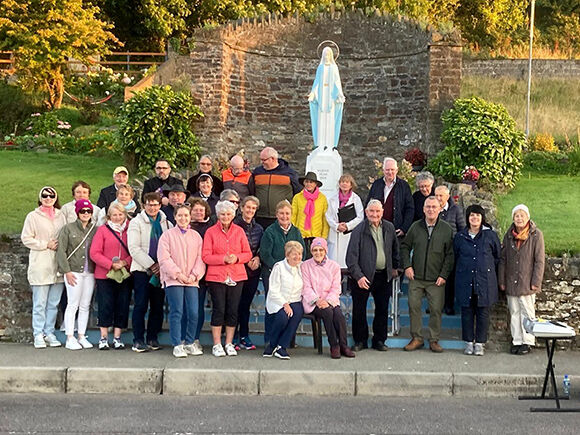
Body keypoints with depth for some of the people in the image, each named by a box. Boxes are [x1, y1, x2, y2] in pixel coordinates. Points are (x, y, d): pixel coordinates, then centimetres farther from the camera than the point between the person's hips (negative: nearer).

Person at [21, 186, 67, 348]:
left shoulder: (60, 216, 12)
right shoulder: (33, 216, 1)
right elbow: (26, 238, -3)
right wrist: (46, 245, -11)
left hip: (58, 266, 4)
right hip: (40, 266, -4)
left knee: (54, 303, 8)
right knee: (40, 303, -2)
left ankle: (49, 333, 17)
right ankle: (38, 335, 5)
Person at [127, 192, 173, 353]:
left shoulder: (166, 224, 12)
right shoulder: (136, 222, 1)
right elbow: (134, 249, -7)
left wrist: (162, 264, -7)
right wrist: (151, 265, -11)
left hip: (161, 270, 3)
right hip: (142, 269, -3)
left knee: (158, 306, 5)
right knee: (141, 305, -5)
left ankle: (152, 338, 15)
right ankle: (138, 340, 0)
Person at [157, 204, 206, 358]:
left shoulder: (196, 236, 13)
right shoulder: (167, 235, 3)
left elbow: (200, 259, 9)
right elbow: (164, 259, -4)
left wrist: (194, 275, -6)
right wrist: (178, 274, -11)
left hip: (192, 281, 3)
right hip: (173, 280, -3)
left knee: (194, 313, -2)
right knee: (176, 312, -6)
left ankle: (189, 344, 13)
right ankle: (177, 346, 0)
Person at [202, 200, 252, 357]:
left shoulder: (239, 231, 9)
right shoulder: (210, 232, 2)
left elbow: (248, 254, 10)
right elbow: (206, 256, -3)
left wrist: (236, 258, -10)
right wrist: (223, 259, -15)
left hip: (236, 277, 2)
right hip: (216, 276, -2)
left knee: (233, 310, 4)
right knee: (218, 310, -2)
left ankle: (229, 344, 15)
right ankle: (217, 345, 8)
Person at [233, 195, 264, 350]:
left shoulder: (258, 228, 13)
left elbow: (262, 248, 15)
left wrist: (257, 258, -4)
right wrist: (247, 260, -11)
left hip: (253, 271, 4)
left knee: (246, 303, 9)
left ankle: (244, 336, 15)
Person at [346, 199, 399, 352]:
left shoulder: (389, 228, 4)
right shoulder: (359, 230, -10)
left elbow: (395, 248, 20)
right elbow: (351, 256, -13)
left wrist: (394, 267, 20)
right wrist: (358, 276, -20)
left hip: (384, 276, 4)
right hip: (363, 277, -4)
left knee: (382, 309, 9)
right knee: (359, 310, 4)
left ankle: (379, 340, 23)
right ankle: (360, 341, 19)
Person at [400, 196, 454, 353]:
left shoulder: (446, 229, 0)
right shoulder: (415, 227, 5)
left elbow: (450, 254, 0)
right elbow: (405, 247, 13)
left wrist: (444, 275, -6)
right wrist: (407, 266, 2)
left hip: (436, 279, -2)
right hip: (416, 277, 2)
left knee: (436, 309, 0)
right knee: (414, 306, 2)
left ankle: (434, 340, 12)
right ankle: (416, 338, 15)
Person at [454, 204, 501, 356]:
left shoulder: (490, 235, 2)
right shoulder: (460, 237, 6)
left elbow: (498, 257, 10)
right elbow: (455, 257, 17)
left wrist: (488, 270, 9)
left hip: (485, 281, -1)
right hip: (465, 281, 1)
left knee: (483, 312, 2)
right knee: (467, 312, 4)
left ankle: (480, 343, 11)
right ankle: (469, 342, 14)